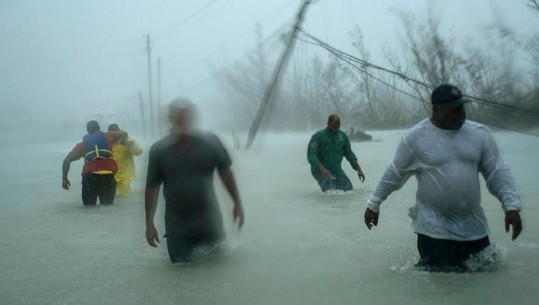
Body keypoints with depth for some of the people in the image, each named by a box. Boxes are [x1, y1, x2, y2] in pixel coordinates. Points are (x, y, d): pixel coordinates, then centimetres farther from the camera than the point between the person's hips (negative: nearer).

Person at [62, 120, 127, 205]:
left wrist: (64, 178, 19)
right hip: (108, 175, 0)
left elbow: (67, 160, 13)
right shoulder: (107, 136, 19)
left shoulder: (82, 144, 19)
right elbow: (124, 134, 31)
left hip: (90, 175, 0)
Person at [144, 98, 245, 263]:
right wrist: (149, 223, -4)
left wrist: (237, 203, 4)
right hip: (177, 226, 0)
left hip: (209, 221, 1)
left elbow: (225, 173, 5)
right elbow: (152, 187, -2)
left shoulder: (210, 142, -6)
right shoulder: (159, 150, -8)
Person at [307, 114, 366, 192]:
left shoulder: (342, 136, 7)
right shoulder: (318, 136, -9)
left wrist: (358, 169, 4)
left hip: (337, 170, 5)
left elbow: (349, 154, 15)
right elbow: (311, 155, -17)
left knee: (349, 189, -5)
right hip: (320, 171, -5)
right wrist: (322, 169, -33)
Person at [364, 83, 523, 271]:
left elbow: (497, 172, 2)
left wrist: (511, 205, -10)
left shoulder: (479, 134, 0)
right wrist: (374, 204, 6)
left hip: (473, 226, 4)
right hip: (434, 227, -4)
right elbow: (394, 174, 2)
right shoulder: (415, 137, -8)